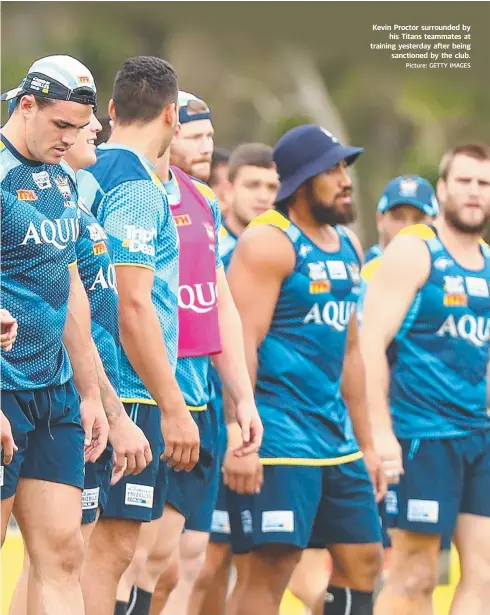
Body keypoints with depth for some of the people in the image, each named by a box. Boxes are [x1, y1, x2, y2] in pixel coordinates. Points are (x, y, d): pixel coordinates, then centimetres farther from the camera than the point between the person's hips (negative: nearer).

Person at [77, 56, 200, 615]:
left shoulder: (85, 175, 14)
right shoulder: (137, 185, -12)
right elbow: (132, 306, -18)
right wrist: (173, 408, -16)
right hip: (130, 395, -9)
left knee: (103, 543, 12)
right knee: (111, 545, -8)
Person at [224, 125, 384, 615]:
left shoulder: (347, 246, 16)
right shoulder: (269, 243, -10)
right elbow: (242, 344, -17)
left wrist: (365, 444, 21)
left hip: (335, 436, 9)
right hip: (278, 436, -9)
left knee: (362, 560, 10)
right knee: (272, 566, -10)